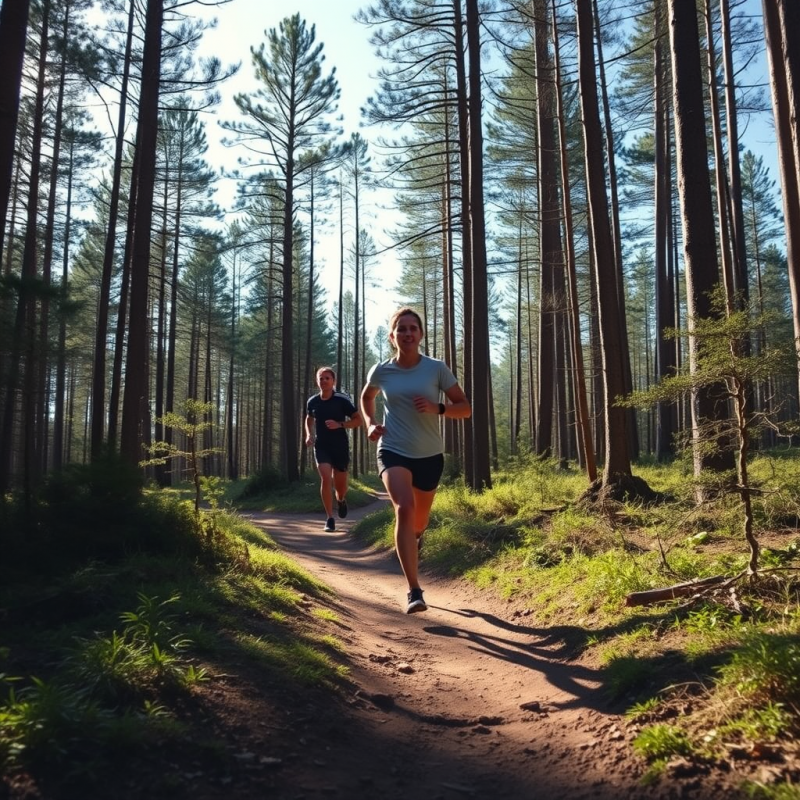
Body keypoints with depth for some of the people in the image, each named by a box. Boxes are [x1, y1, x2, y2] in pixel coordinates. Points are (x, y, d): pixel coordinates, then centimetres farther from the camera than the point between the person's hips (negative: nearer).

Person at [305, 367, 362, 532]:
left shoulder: (342, 399, -9)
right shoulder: (312, 401, 2)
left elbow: (358, 420, -6)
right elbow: (309, 419, 23)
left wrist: (340, 424, -21)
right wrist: (309, 434, 5)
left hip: (340, 446, -1)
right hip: (321, 446, 1)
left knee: (340, 483, 8)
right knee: (326, 478, -17)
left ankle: (341, 500, 46)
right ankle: (330, 519, -9)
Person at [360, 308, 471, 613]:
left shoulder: (437, 368, -6)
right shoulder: (381, 371, -2)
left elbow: (465, 408, -2)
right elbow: (366, 397, 20)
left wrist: (437, 408, -21)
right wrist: (370, 423, 2)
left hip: (429, 455, 1)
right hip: (393, 451, -1)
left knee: (418, 519, 17)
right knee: (404, 509, -26)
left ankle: (416, 537, 59)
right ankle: (414, 592, -25)